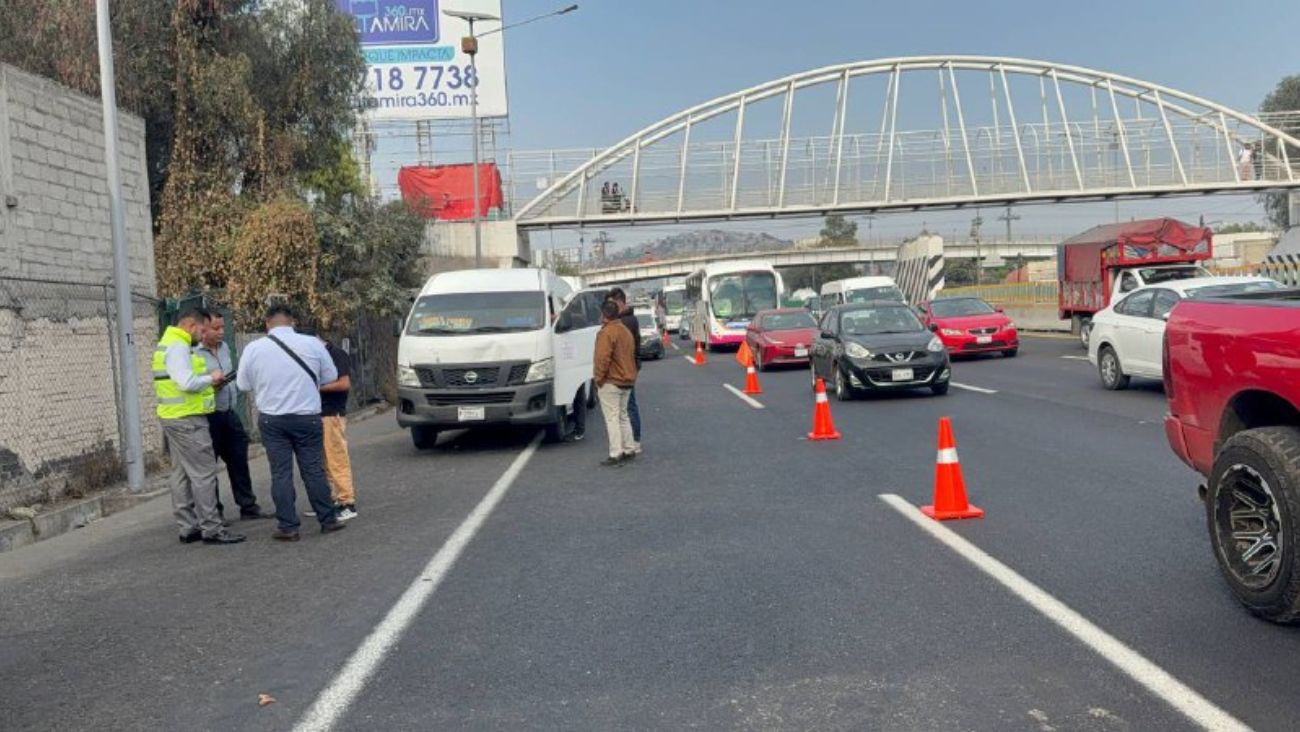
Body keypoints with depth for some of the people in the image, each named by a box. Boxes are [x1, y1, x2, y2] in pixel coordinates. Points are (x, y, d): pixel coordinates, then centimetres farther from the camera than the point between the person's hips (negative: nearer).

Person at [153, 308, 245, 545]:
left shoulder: (167, 344, 17)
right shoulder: (178, 347, -15)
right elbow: (187, 383, -27)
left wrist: (206, 380, 9)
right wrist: (210, 378, -10)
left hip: (172, 418, 11)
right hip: (187, 419, -11)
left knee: (182, 473, 12)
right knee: (203, 473, -8)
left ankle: (188, 528, 18)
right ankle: (211, 529, -6)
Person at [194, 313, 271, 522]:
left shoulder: (224, 347, 11)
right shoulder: (193, 353, -13)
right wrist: (210, 385, -27)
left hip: (229, 413, 7)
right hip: (208, 417, -7)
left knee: (239, 461, 12)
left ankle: (248, 507, 21)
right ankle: (214, 511, 14)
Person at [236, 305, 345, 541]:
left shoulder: (253, 348, -4)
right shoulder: (312, 344, -6)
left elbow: (243, 384, 5)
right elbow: (330, 376, 5)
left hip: (271, 419, 0)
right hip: (307, 417, 0)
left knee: (280, 473, 6)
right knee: (313, 470, 8)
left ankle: (287, 527, 8)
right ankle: (328, 520, 15)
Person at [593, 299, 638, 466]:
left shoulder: (607, 332, -17)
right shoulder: (626, 331, 13)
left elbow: (603, 358, -23)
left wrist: (598, 378, -13)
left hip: (610, 382, -9)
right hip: (627, 381, 9)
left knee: (612, 418, -6)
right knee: (623, 416, 17)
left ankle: (616, 455, -8)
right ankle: (629, 450, 20)